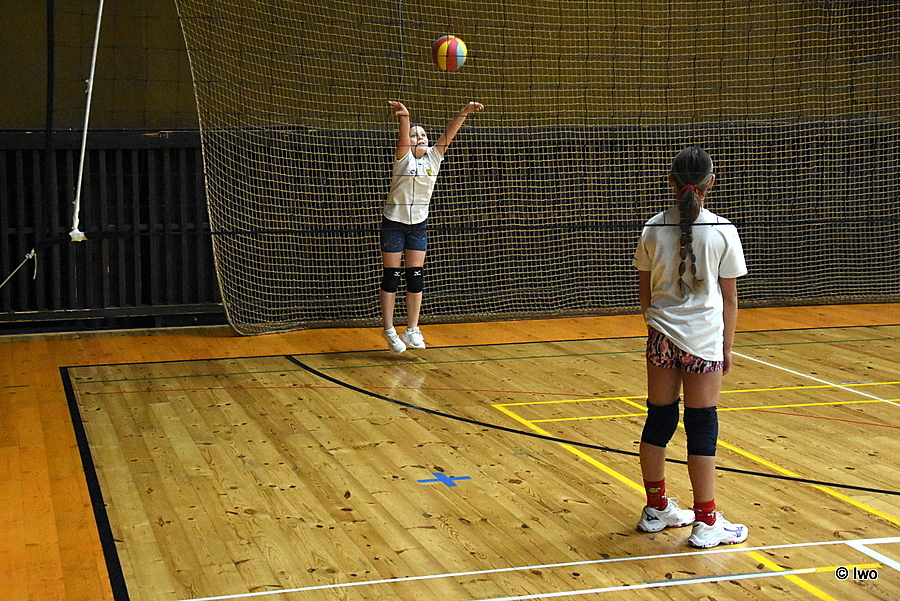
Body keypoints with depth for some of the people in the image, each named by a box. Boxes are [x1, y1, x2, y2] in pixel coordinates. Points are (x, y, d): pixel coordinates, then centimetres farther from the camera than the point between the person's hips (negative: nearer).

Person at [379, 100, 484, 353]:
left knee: (416, 277, 2)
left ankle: (412, 330, 9)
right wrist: (404, 116, -49)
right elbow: (403, 136, -30)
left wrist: (465, 112, -27)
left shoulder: (434, 156, 0)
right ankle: (389, 331, 7)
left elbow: (449, 132, -13)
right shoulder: (403, 158, -9)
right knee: (391, 277, 0)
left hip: (418, 225, 4)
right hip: (394, 222, -4)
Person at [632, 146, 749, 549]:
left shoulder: (654, 229, 1)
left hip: (661, 336, 4)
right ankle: (705, 522, 6)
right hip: (704, 340, -3)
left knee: (658, 420, 12)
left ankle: (656, 508, 25)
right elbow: (729, 297, -2)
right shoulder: (722, 231, -7)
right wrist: (728, 347, 7)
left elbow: (646, 293, 9)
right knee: (701, 426, 1)